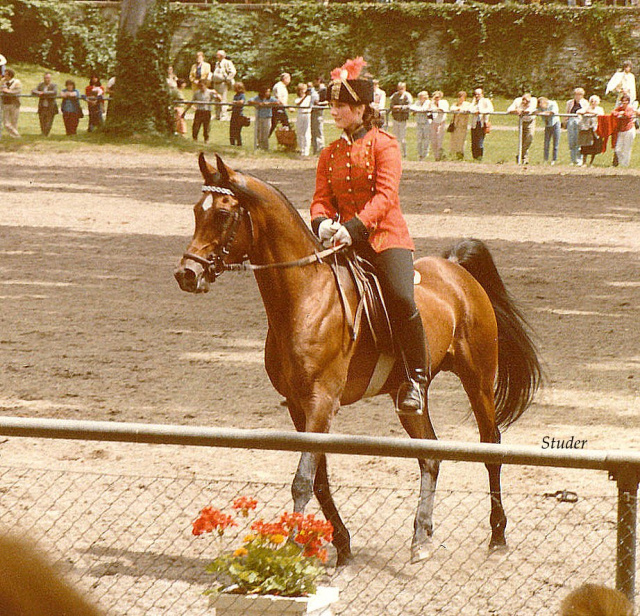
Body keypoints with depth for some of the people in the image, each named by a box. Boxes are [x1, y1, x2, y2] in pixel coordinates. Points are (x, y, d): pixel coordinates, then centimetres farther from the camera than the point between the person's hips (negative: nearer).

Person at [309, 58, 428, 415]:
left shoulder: (384, 145, -3)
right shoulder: (330, 154, 14)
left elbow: (385, 195, -14)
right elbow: (322, 197, 9)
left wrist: (355, 227, -28)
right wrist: (322, 222, -15)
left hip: (386, 236, -6)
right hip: (344, 239, 6)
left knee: (401, 299, -28)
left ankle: (417, 377, -12)